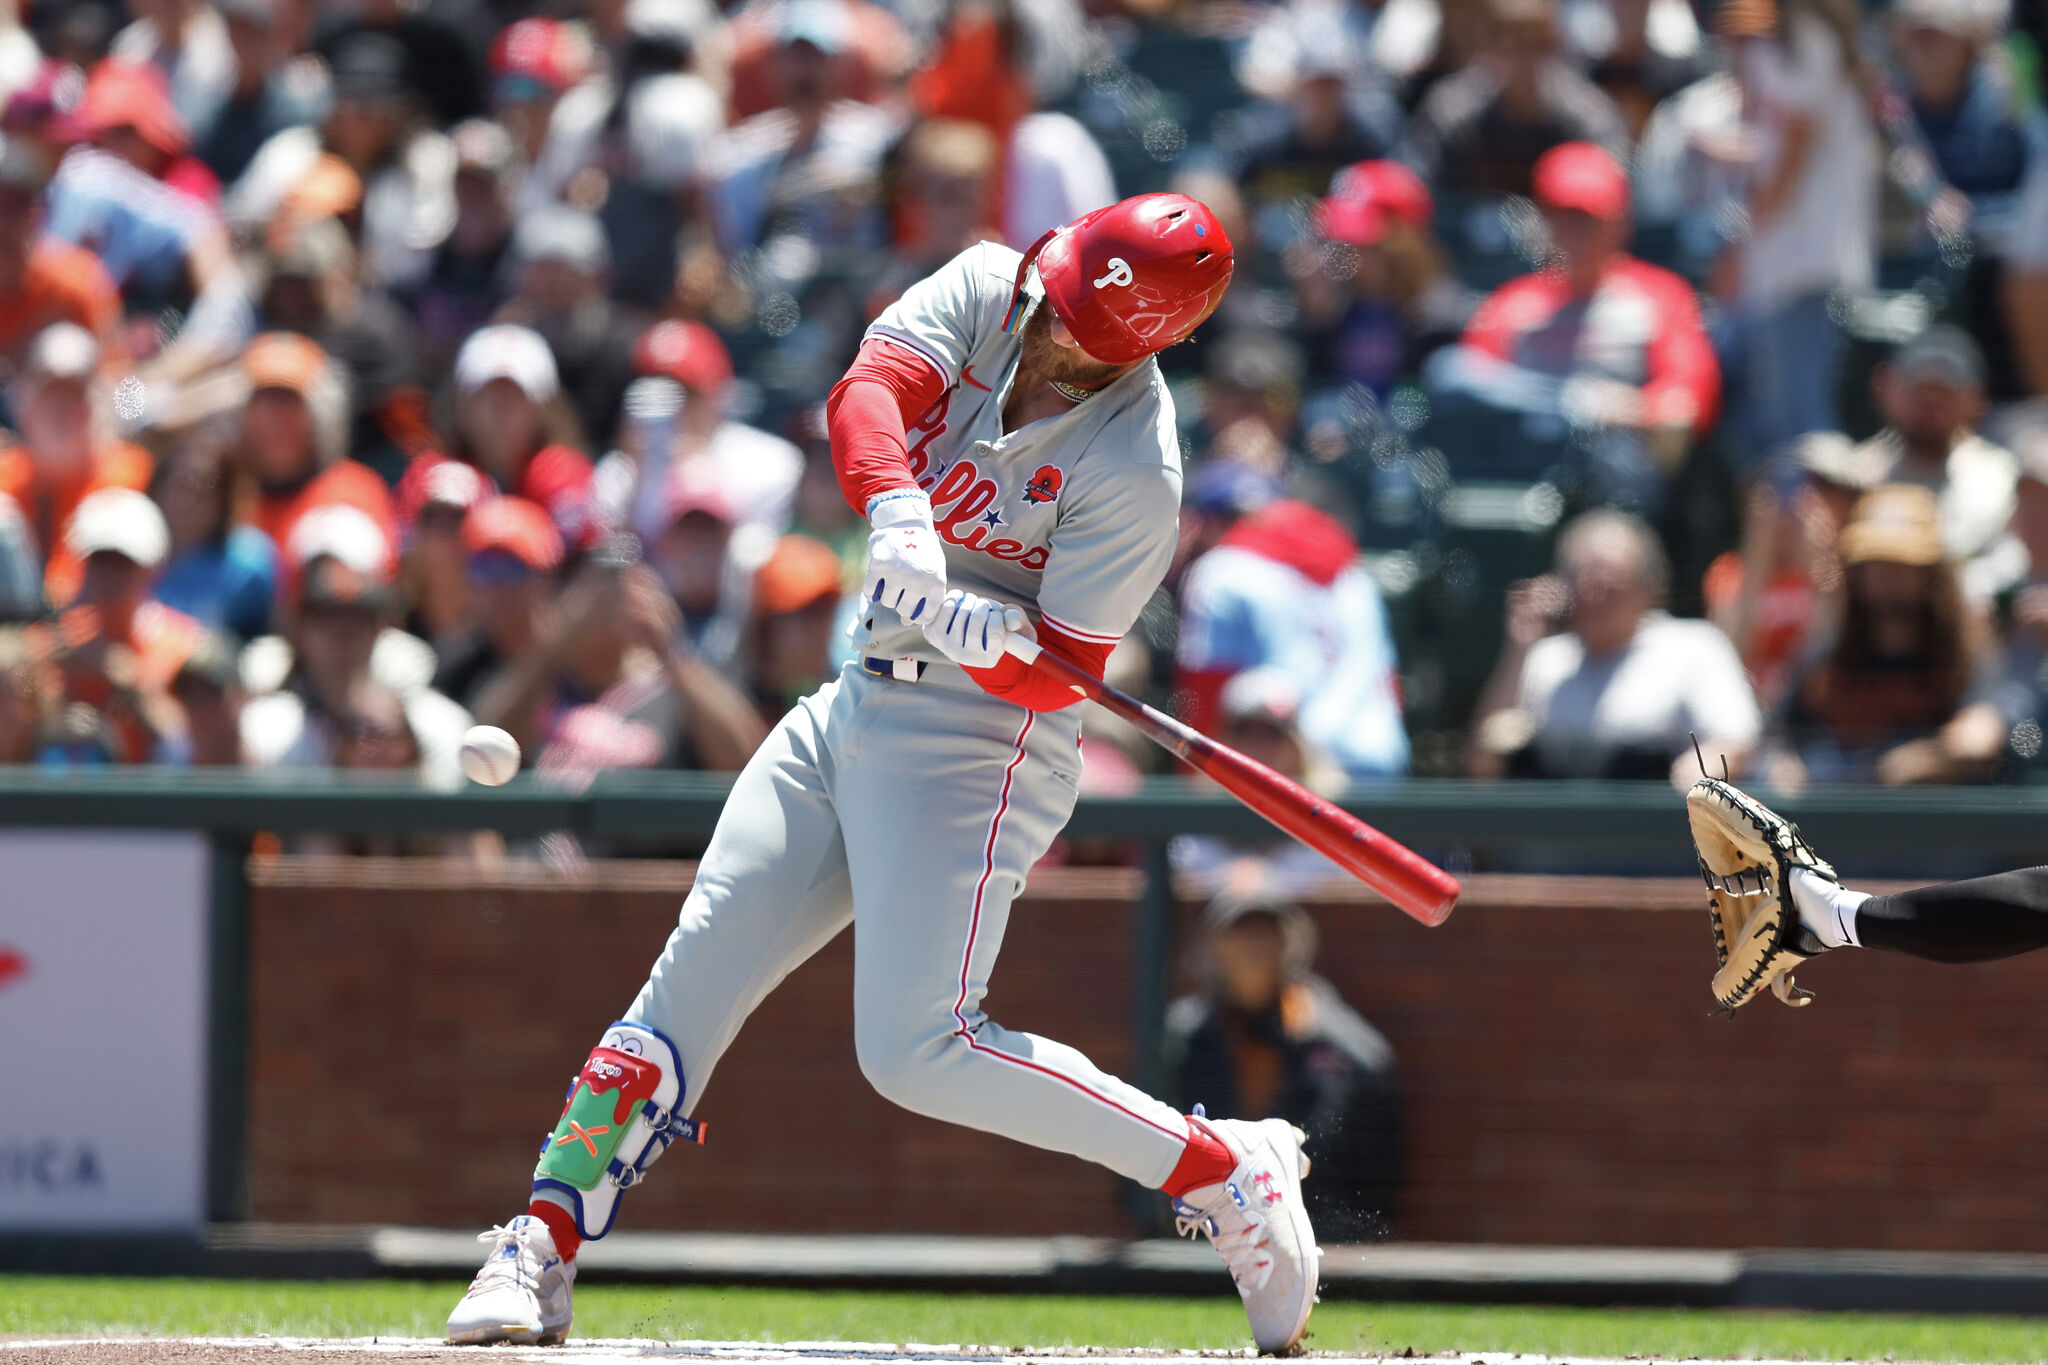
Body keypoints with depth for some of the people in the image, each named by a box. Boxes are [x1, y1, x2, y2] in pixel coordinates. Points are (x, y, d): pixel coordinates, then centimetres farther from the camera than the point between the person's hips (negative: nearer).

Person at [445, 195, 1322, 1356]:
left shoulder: (1135, 469, -19)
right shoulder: (987, 291, -4)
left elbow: (1058, 676, -17)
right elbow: (869, 392, -20)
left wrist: (971, 627, -38)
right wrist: (896, 509, -39)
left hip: (982, 735, -7)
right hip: (857, 710, 7)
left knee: (918, 1049, -18)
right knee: (690, 986, 2)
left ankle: (1227, 1173, -8)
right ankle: (540, 1253, 6)